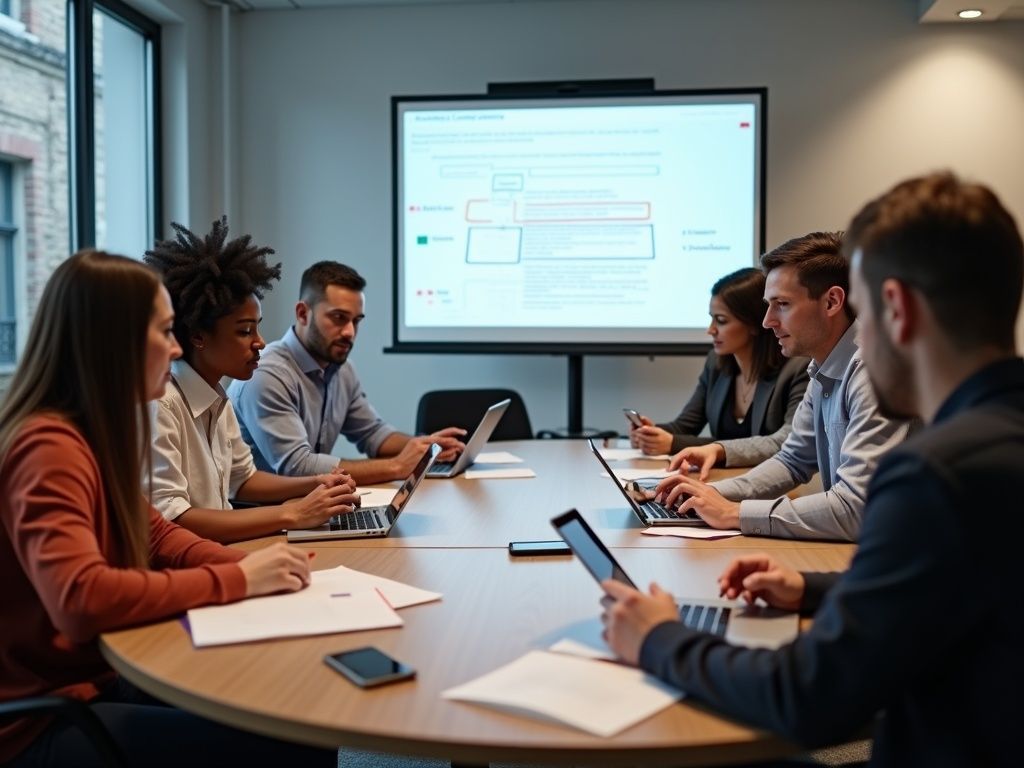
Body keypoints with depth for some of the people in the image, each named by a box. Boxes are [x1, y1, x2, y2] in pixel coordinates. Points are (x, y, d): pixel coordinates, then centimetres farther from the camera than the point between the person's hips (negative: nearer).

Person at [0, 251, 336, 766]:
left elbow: (154, 535, 15)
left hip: (101, 674, 9)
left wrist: (247, 565, -4)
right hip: (44, 719, -9)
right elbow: (81, 600, -34)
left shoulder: (92, 435, 7)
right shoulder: (50, 447, -22)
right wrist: (235, 580, -24)